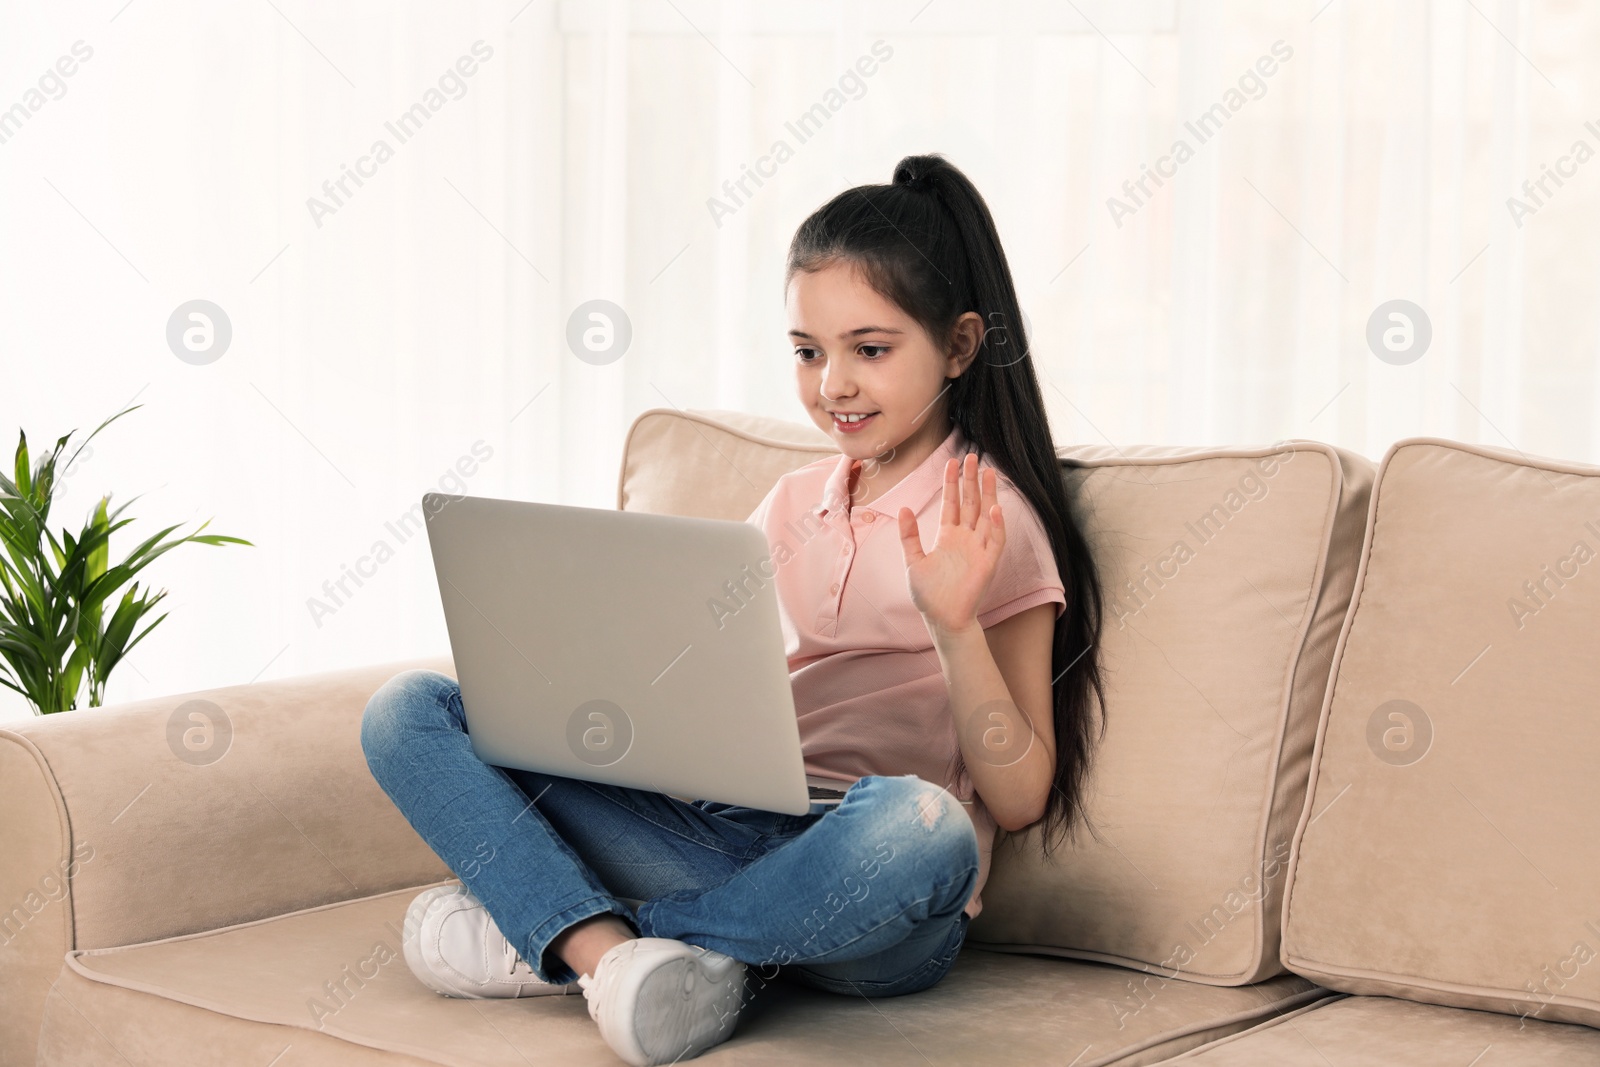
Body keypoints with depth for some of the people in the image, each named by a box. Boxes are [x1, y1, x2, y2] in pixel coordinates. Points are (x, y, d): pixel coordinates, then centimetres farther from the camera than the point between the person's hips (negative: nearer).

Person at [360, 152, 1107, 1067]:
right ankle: (609, 950, -30)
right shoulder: (795, 503, 18)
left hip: (862, 887, -5)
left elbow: (1020, 800, -4)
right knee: (410, 713, -6)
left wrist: (953, 623, -17)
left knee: (920, 826, -43)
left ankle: (553, 939, -24)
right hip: (715, 840, 5)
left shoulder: (988, 519, 1)